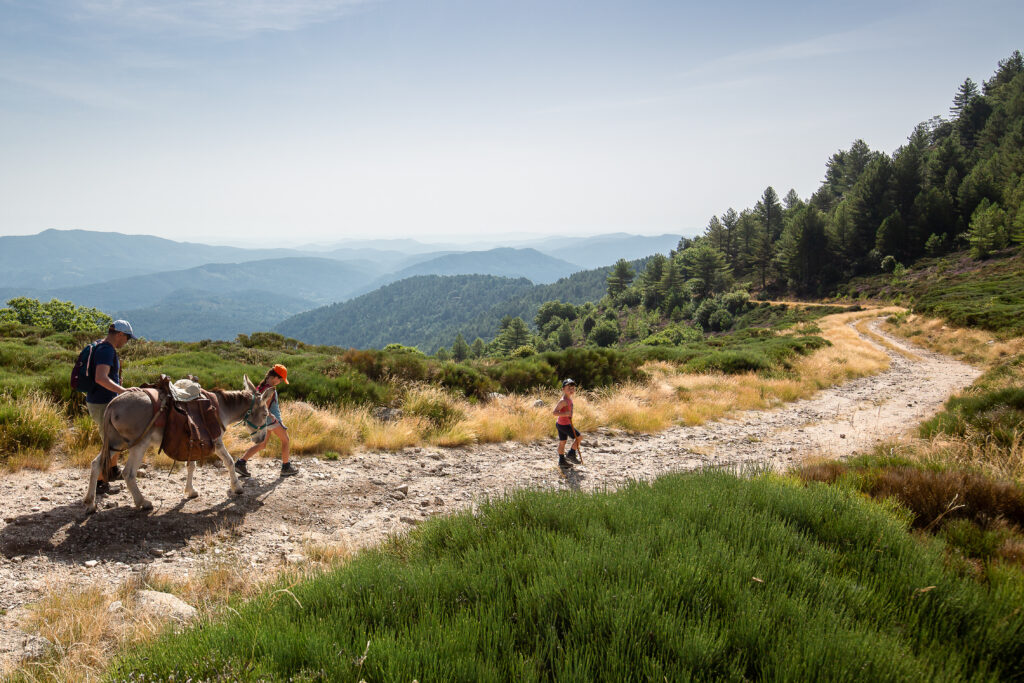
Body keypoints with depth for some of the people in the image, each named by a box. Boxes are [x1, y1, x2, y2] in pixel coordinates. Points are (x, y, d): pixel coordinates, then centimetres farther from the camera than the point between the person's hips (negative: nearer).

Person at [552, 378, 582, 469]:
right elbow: (554, 412, -27)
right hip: (564, 424, -9)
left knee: (562, 442, 14)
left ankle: (562, 461, 22)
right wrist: (565, 414, -35)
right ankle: (571, 454, 9)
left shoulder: (569, 398, 8)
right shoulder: (564, 400, -22)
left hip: (560, 424, 9)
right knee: (578, 436, -1)